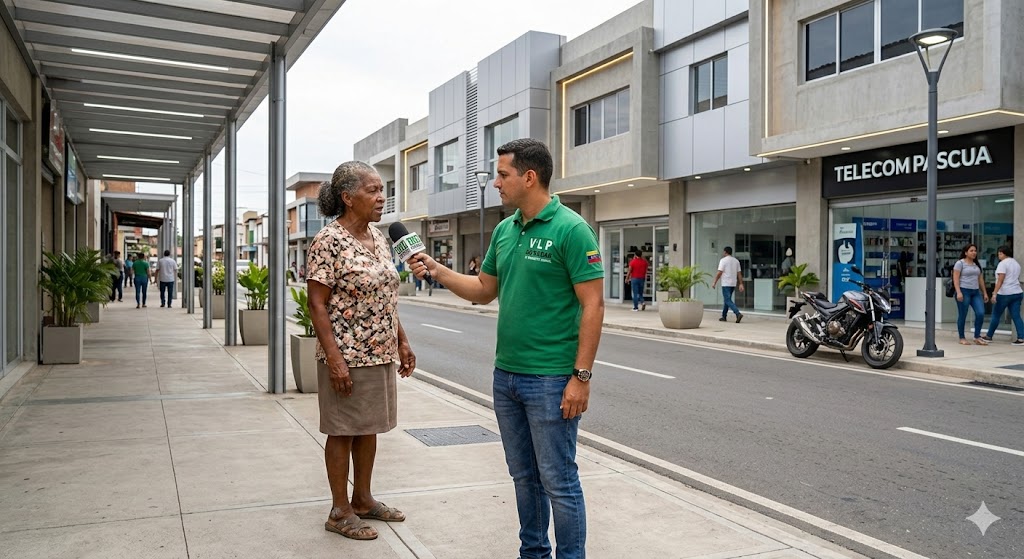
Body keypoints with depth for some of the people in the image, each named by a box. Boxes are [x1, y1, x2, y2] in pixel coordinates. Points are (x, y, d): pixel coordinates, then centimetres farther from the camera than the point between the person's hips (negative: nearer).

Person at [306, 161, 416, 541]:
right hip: (347, 357, -8)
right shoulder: (329, 241, -15)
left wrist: (402, 341, 13)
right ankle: (340, 512, 18)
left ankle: (363, 499, 31)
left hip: (380, 353, 8)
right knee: (343, 431, 4)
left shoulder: (378, 238, 9)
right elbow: (317, 304, -16)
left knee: (369, 427, 16)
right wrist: (334, 359, -20)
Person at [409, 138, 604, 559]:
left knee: (559, 482, 3)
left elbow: (593, 305, -15)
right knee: (524, 477, 18)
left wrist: (581, 376, -18)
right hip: (506, 375, 8)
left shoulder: (570, 229, -13)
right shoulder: (504, 230, 10)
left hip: (550, 379, -7)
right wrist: (436, 271, 7)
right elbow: (484, 290, 20)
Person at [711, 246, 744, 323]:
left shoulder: (723, 260, -8)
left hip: (726, 284, -7)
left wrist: (714, 282, -7)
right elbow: (739, 274, 7)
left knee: (728, 301, -9)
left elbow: (719, 273, -13)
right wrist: (741, 284, 6)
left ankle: (738, 313, -26)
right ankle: (724, 316, 22)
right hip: (733, 284, 7)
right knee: (726, 300, 18)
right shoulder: (736, 261, 11)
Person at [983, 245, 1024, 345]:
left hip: (1004, 294, -7)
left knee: (996, 316, 4)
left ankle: (989, 336, 13)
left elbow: (1000, 280, -17)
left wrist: (994, 293, -20)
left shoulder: (1003, 264, -9)